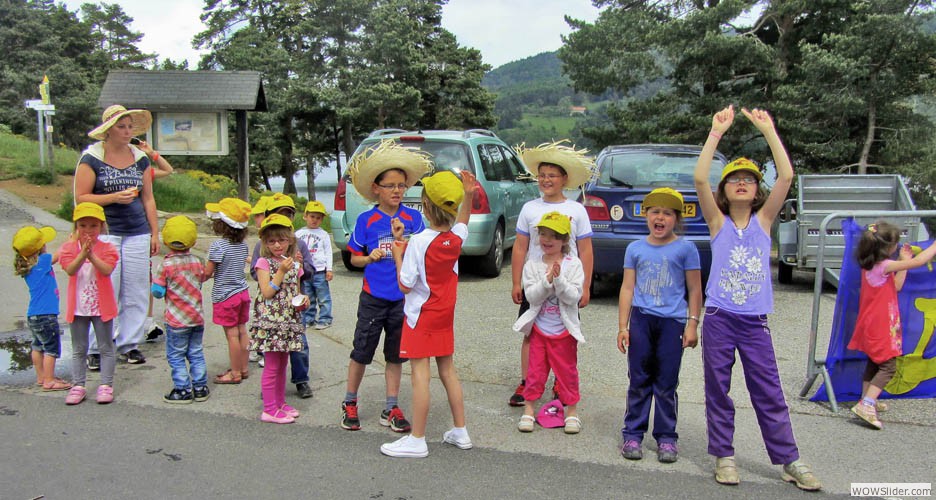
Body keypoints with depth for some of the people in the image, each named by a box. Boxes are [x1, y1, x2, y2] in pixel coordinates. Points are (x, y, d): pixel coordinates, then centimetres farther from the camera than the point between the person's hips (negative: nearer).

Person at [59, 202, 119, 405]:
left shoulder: (107, 248, -5)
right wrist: (83, 253, -35)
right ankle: (78, 386, 20)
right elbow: (70, 270, -20)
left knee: (106, 348, 6)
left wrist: (92, 255, -36)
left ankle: (106, 385, 14)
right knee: (78, 350, 12)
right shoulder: (69, 248, -2)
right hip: (77, 307, 2)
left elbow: (107, 270, -22)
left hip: (102, 306, -2)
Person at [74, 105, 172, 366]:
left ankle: (129, 345, 14)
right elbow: (80, 197, -5)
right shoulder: (92, 158, -1)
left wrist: (154, 233, 12)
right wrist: (114, 198, -16)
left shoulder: (140, 157, 12)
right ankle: (96, 349, 4)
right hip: (104, 231, -4)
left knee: (136, 291, 4)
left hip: (137, 232, 4)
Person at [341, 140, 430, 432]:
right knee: (361, 352, 8)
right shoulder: (366, 220, -3)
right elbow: (354, 258, 3)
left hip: (404, 298, 1)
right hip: (373, 298, -1)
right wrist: (371, 258, -16)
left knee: (395, 355, 11)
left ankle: (391, 409, 22)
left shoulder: (413, 218, -1)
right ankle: (349, 403, 26)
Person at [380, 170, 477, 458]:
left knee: (420, 372, -3)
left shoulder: (419, 242, -21)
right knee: (447, 370, 15)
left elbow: (405, 285, -17)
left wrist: (398, 255, -5)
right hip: (446, 314, 7)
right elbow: (463, 221, 24)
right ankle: (460, 432, 23)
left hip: (421, 315, -6)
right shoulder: (456, 237, -3)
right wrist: (468, 195, 15)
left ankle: (417, 440, 2)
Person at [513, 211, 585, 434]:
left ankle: (571, 410, 25)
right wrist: (547, 280, -27)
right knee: (536, 370, 9)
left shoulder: (573, 264, -8)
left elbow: (574, 297, -16)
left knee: (567, 370, 11)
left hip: (564, 330, -1)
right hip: (539, 328, 1)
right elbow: (531, 296, -14)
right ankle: (528, 409, 21)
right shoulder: (532, 265, -4)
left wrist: (559, 279, -29)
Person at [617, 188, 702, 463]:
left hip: (672, 321, -2)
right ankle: (632, 434, 14)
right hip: (641, 319, 2)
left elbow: (695, 290, 4)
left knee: (666, 384, 4)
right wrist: (622, 326, 3)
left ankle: (666, 437, 15)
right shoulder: (635, 249, 7)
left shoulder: (685, 249, 1)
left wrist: (692, 324, -2)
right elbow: (628, 288, 7)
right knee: (639, 381, 6)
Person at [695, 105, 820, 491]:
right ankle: (723, 455, 19)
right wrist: (716, 132, -13)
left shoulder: (763, 220, 5)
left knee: (769, 393, 5)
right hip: (718, 319, 0)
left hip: (755, 323, 1)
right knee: (717, 390, 7)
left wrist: (768, 130, -8)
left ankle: (789, 460, 14)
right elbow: (699, 179, -13)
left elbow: (787, 176, -7)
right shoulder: (718, 221, 2)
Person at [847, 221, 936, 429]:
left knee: (874, 363, 20)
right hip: (881, 326, -9)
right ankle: (866, 405, -16)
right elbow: (918, 262, -22)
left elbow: (896, 286, 14)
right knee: (888, 367, -7)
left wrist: (904, 260, 13)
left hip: (871, 324, 9)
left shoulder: (870, 266, 7)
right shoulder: (884, 266, -20)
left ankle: (867, 400, 27)